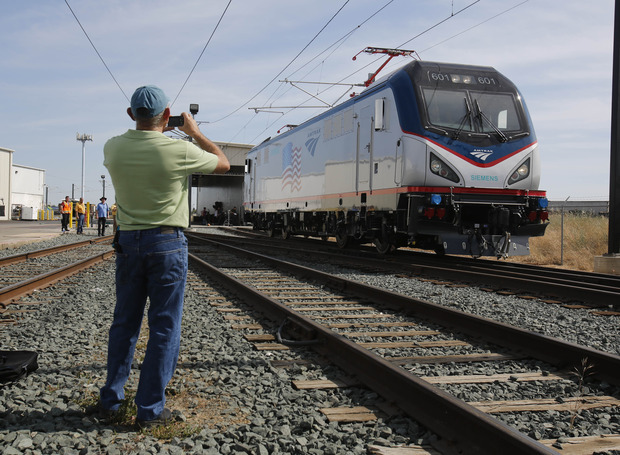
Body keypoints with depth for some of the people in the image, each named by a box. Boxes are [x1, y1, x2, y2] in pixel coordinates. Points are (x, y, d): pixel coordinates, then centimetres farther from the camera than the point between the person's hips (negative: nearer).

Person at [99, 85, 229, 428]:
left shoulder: (113, 149, -2)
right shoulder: (180, 151, -14)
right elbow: (223, 164, 4)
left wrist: (154, 130, 25)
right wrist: (194, 132, 13)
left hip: (128, 242, 5)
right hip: (167, 243, -4)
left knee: (124, 322, 17)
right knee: (164, 327, 4)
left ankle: (111, 398, 26)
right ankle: (150, 409, 9)